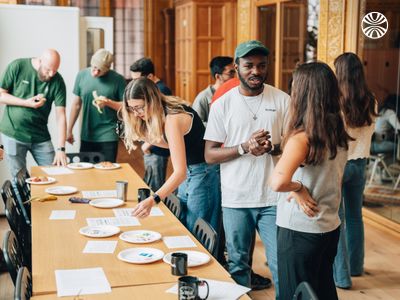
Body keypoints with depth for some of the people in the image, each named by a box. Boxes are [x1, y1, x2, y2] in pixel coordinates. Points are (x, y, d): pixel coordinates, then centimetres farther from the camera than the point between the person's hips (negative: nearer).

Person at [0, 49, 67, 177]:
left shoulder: (57, 81, -6)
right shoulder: (17, 67, -9)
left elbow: (60, 116, -9)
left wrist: (61, 149, -16)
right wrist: (26, 103, -19)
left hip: (40, 136, 2)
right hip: (13, 134, -2)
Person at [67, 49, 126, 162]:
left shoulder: (118, 79, -7)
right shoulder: (82, 75, 1)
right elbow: (76, 104, 10)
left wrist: (108, 102, -20)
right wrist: (69, 130, 12)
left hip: (108, 137, -2)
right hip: (86, 136, 3)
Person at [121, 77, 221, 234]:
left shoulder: (172, 119, -25)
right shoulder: (165, 111, 1)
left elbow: (180, 172, -30)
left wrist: (152, 200, -38)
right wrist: (146, 137, -5)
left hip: (203, 175, -10)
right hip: (189, 174, 10)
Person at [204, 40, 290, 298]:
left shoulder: (282, 100, 1)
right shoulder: (222, 105, 0)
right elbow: (210, 155, -2)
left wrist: (271, 147, -17)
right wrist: (245, 147, -18)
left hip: (274, 198, 0)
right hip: (235, 199, 1)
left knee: (282, 265, 0)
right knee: (237, 264, 13)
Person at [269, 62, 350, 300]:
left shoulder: (302, 137, -21)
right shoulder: (338, 133, 1)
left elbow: (278, 182, -36)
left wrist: (298, 187, -17)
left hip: (300, 230, -7)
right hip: (330, 226, 7)